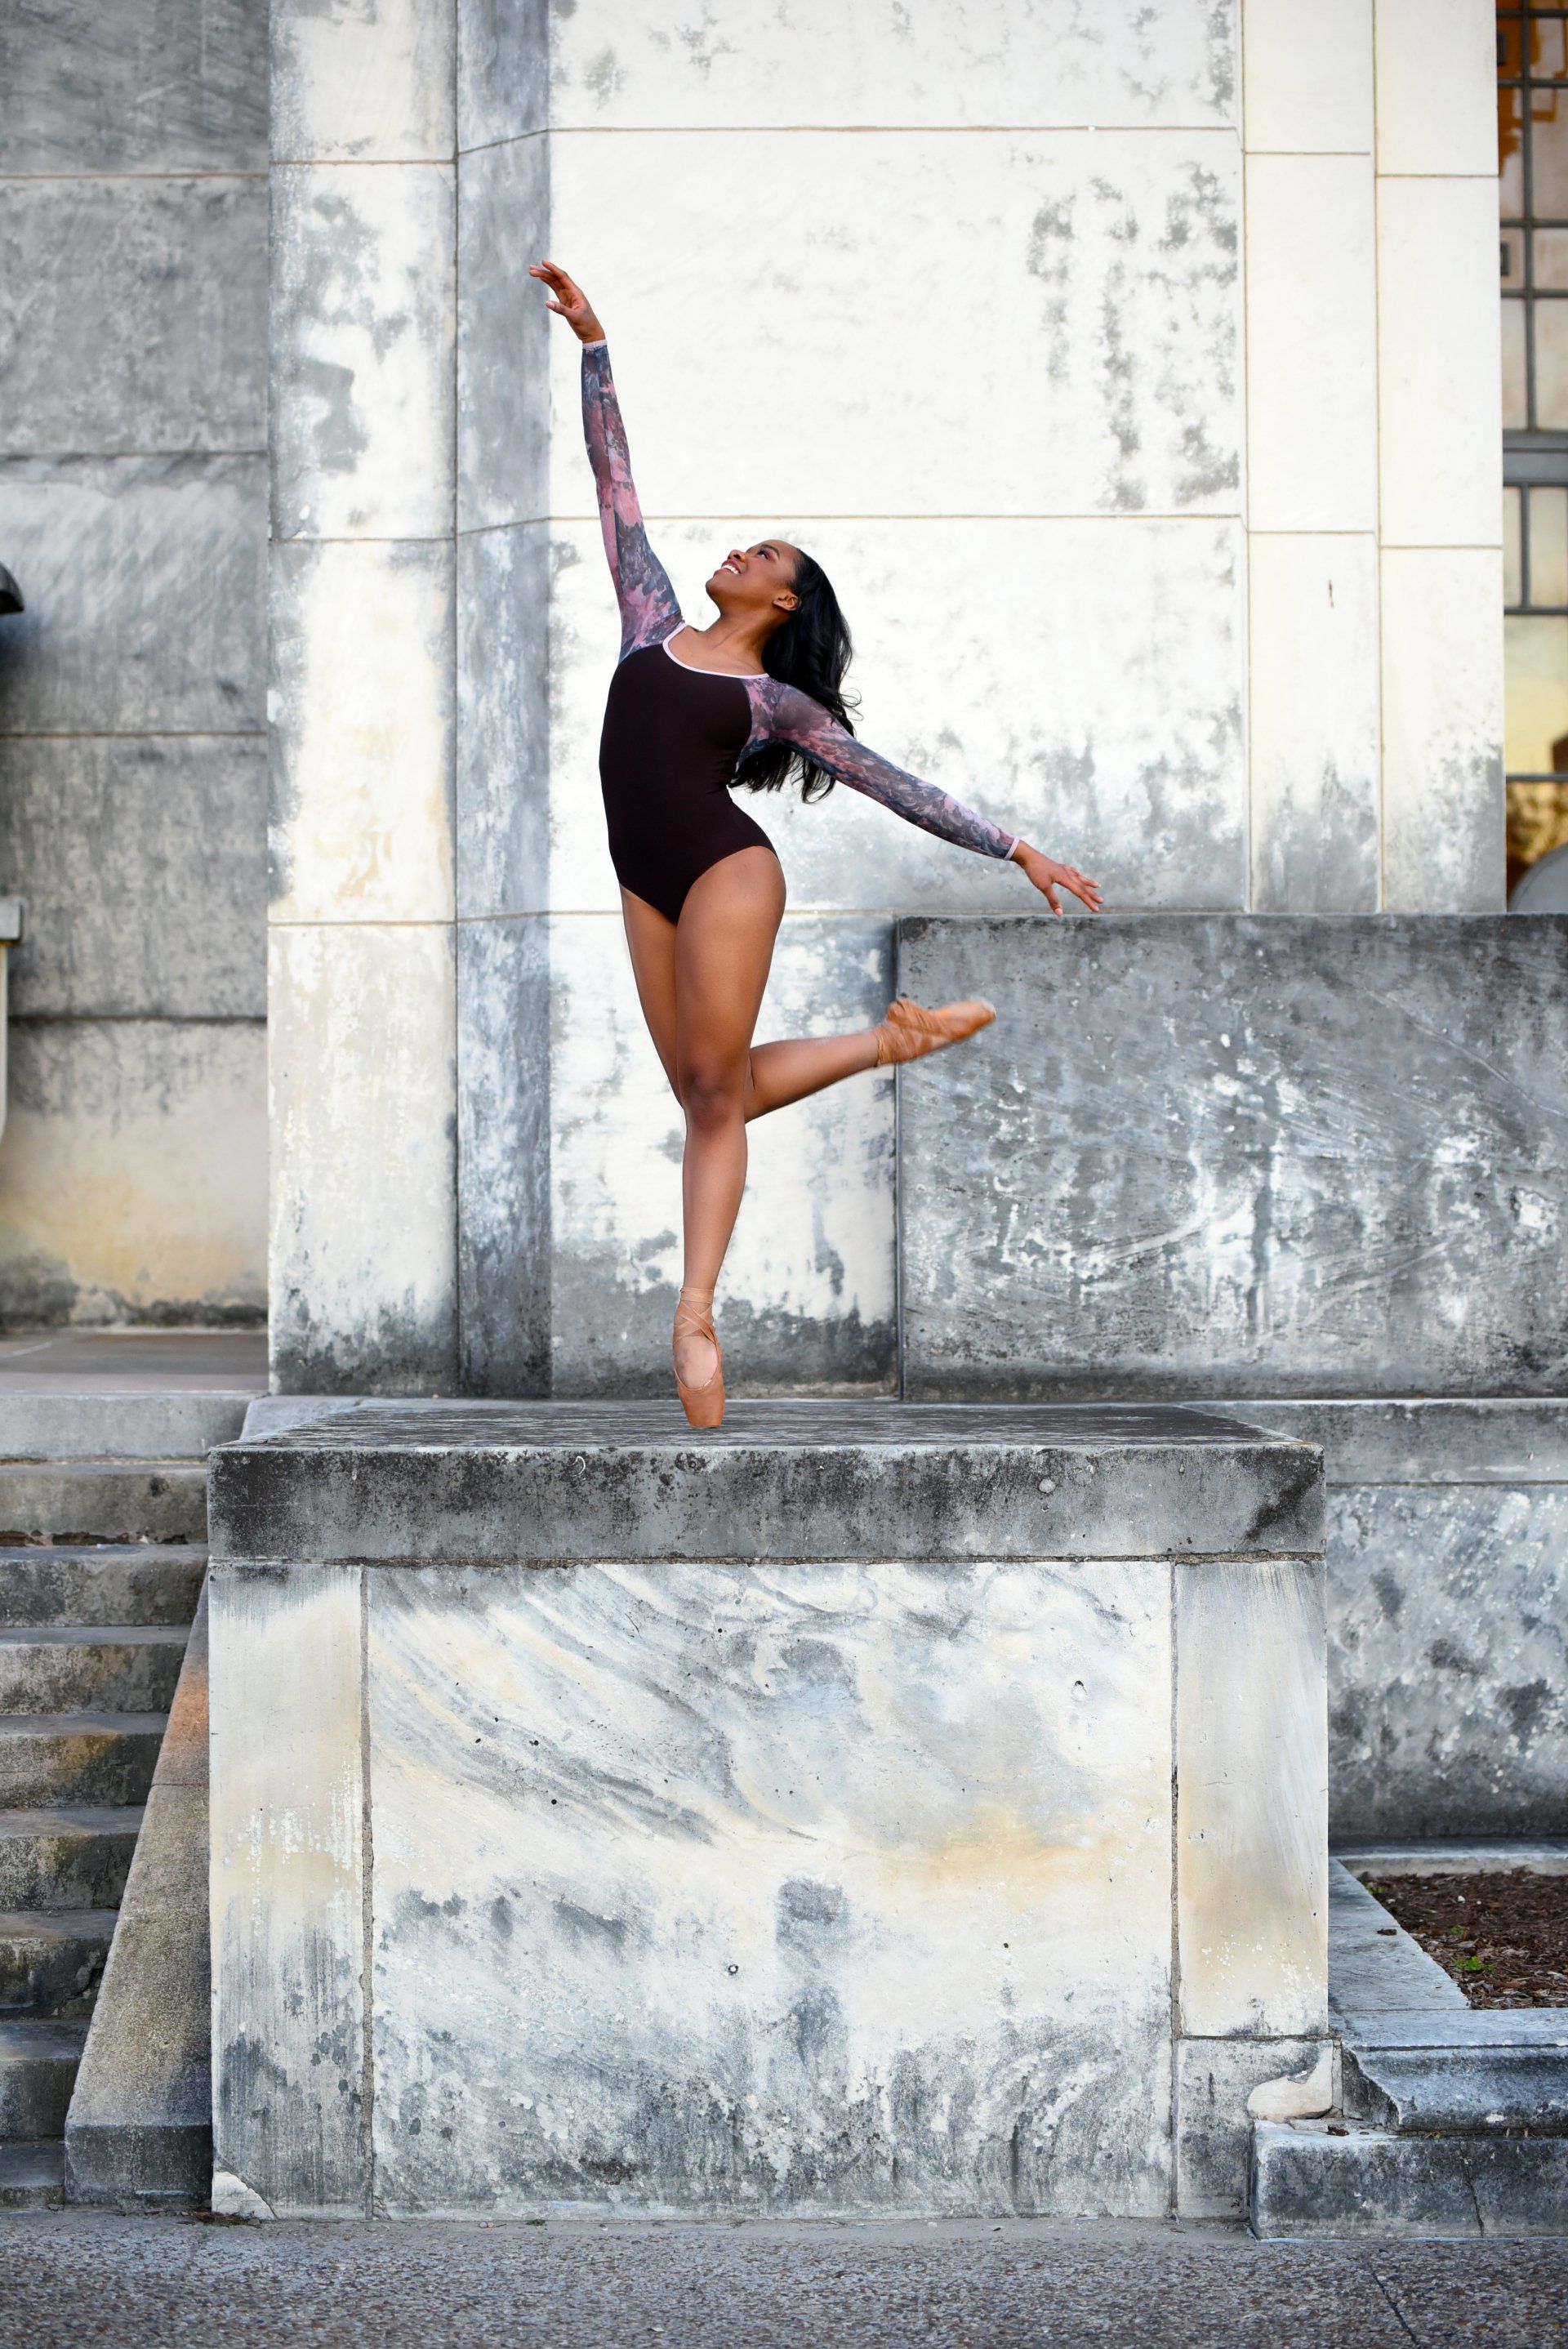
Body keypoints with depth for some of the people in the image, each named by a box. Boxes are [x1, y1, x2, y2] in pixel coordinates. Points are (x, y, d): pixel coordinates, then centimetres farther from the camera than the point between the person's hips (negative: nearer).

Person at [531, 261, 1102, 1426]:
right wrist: (593, 342, 16)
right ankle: (888, 1042, 25)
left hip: (727, 869, -5)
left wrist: (1019, 850, 5)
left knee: (716, 1087, -9)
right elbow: (615, 477, 16)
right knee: (706, 1091, 5)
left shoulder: (776, 700, 6)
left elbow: (896, 783, 8)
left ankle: (697, 1312, -7)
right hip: (647, 883, 5)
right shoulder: (655, 624, 14)